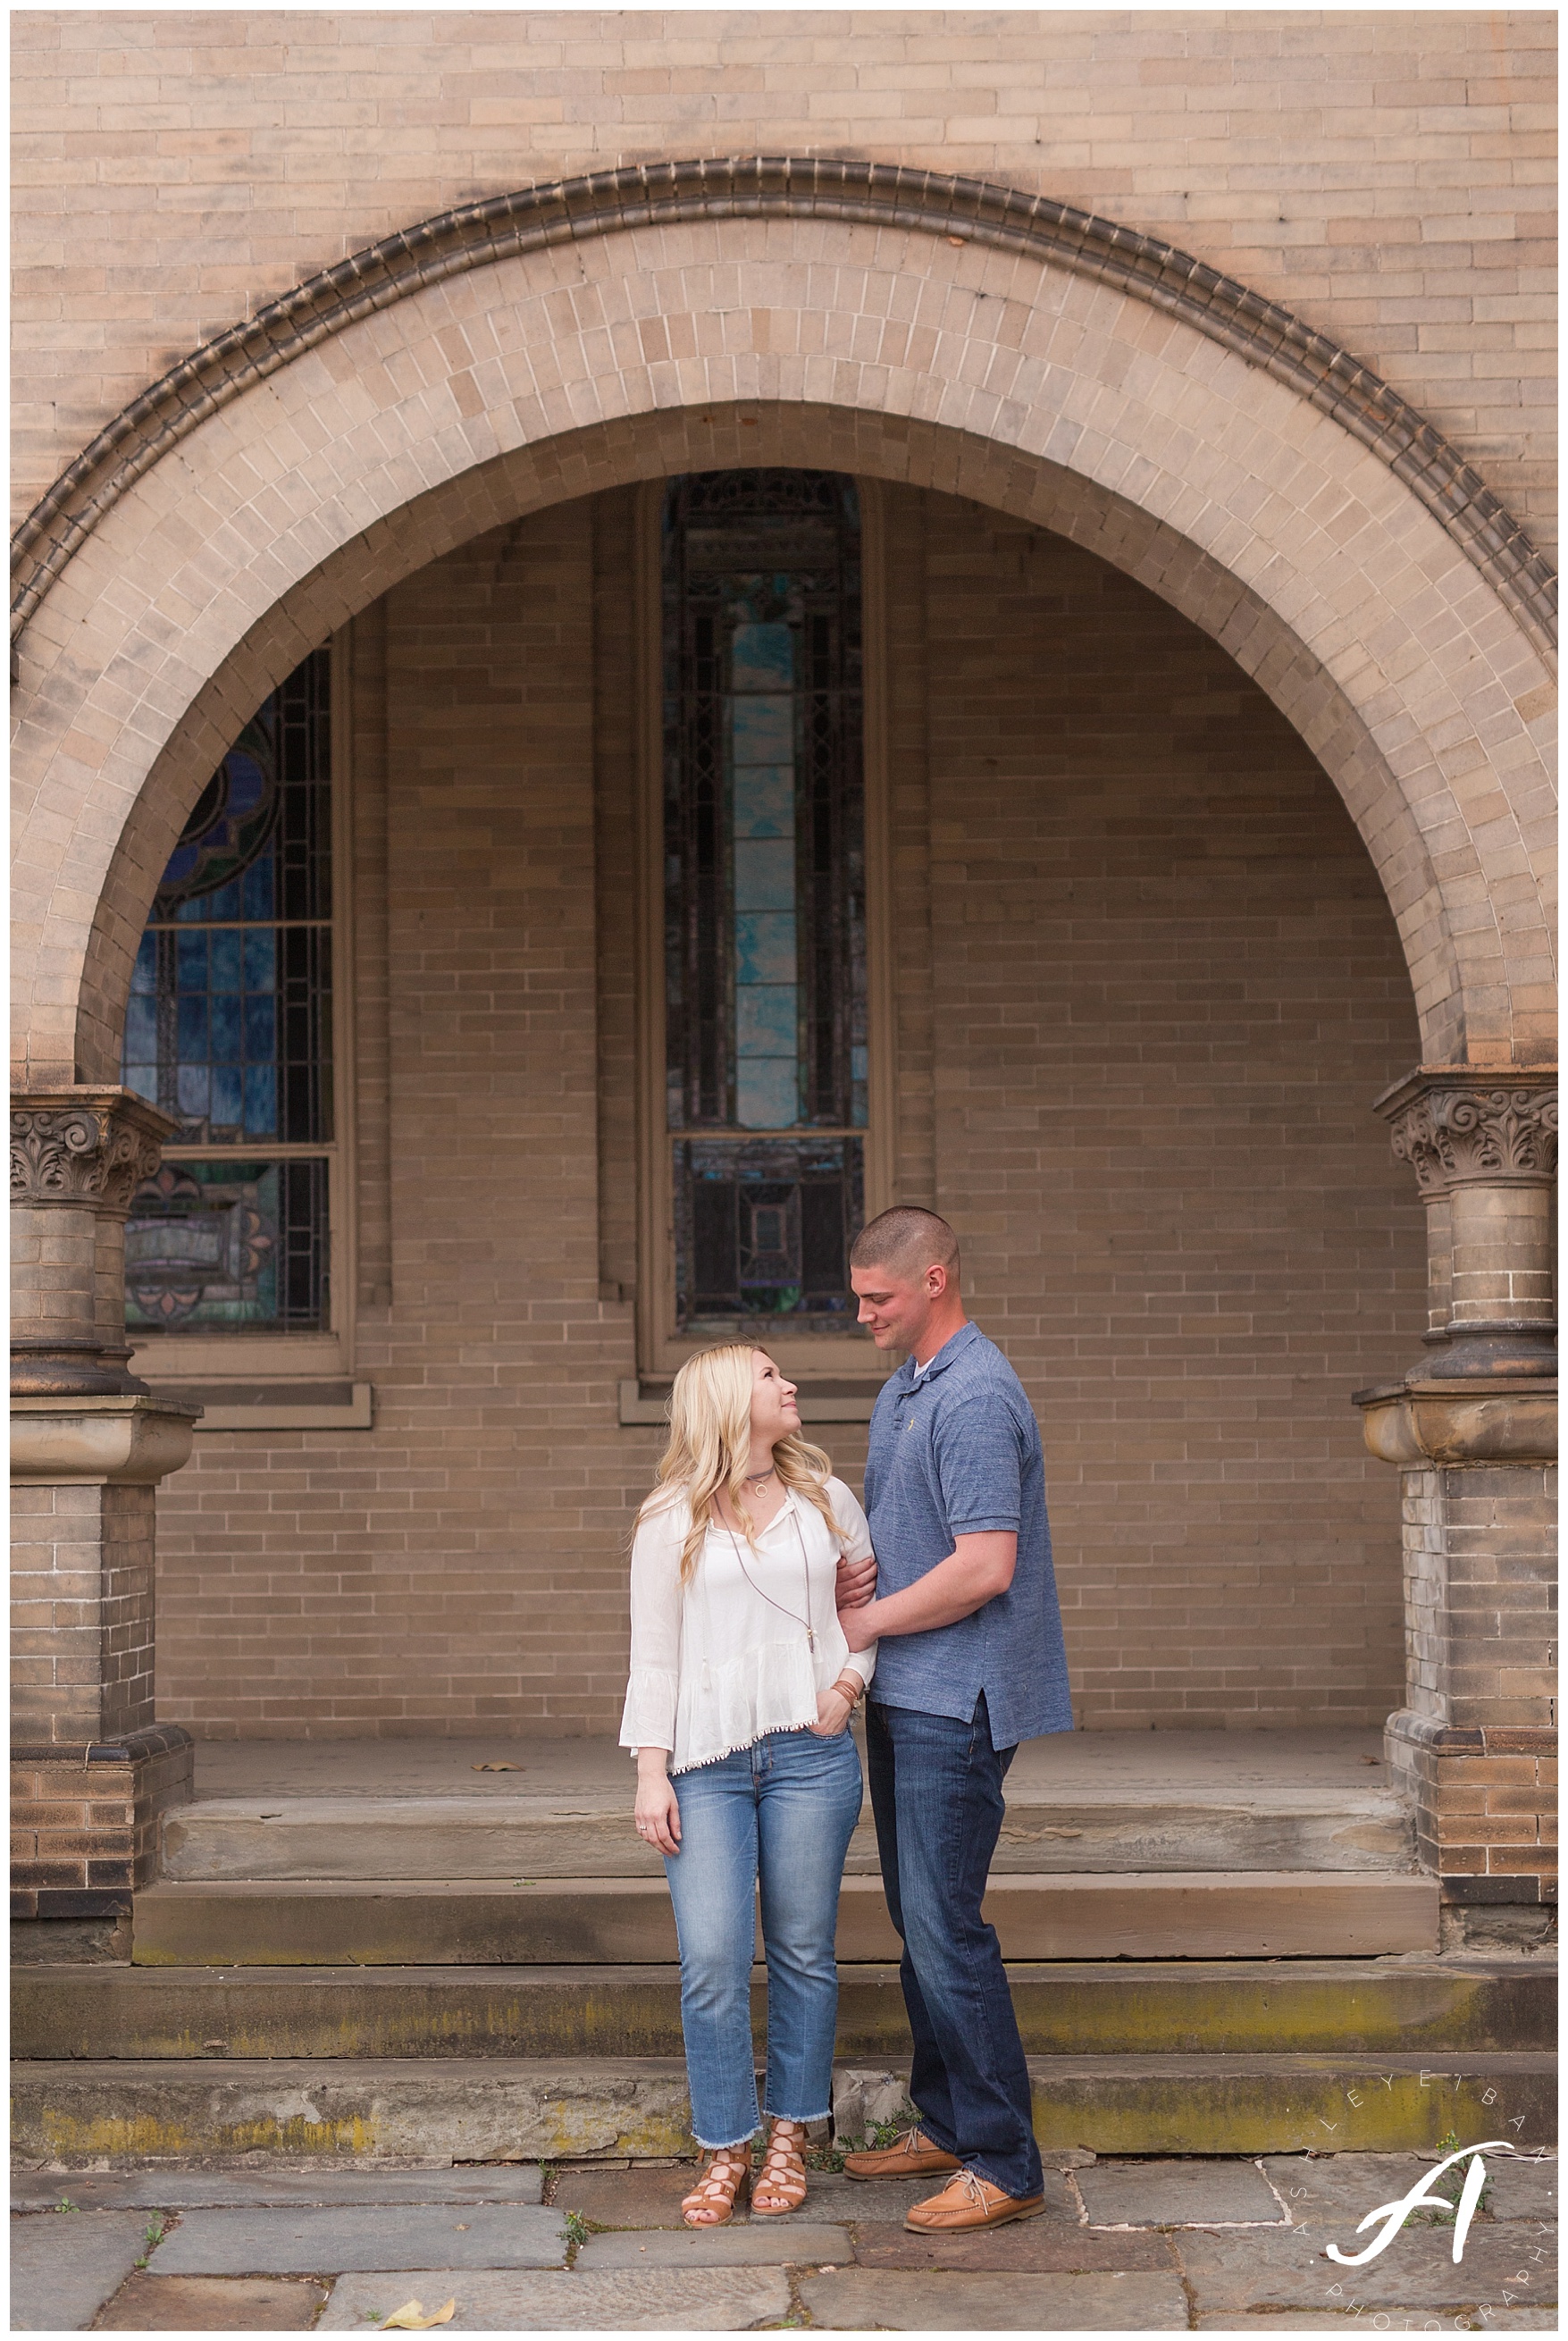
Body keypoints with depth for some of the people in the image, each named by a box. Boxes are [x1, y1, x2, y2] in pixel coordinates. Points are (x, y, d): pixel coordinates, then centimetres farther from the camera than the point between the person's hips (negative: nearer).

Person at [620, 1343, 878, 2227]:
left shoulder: (826, 1500, 11)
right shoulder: (672, 1522, 5)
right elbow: (654, 1655, 5)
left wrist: (850, 1682, 0)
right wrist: (652, 1772, -2)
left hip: (810, 1751, 2)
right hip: (708, 1759, -1)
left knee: (802, 1950, 4)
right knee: (712, 1960, -7)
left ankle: (789, 2139, 18)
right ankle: (726, 2150, 6)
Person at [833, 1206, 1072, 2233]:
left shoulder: (976, 1397, -17)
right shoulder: (903, 1390, 16)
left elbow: (984, 1568, -24)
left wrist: (868, 1622, -13)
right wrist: (857, 1571, 3)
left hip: (956, 1703, -10)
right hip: (907, 1696, 10)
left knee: (947, 1928, -7)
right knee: (920, 1918, 16)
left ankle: (1004, 2164, 0)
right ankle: (944, 2122, 27)